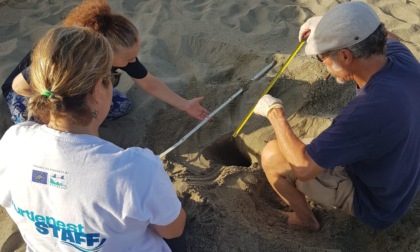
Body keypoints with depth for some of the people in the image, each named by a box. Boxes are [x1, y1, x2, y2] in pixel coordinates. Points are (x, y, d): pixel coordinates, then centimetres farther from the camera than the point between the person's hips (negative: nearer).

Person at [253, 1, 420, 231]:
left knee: (271, 155, -10)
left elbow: (303, 167, -31)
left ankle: (305, 219, 15)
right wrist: (327, 25, -3)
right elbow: (385, 36, 10)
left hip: (373, 202, -7)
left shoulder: (368, 111, -41)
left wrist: (274, 113, -19)